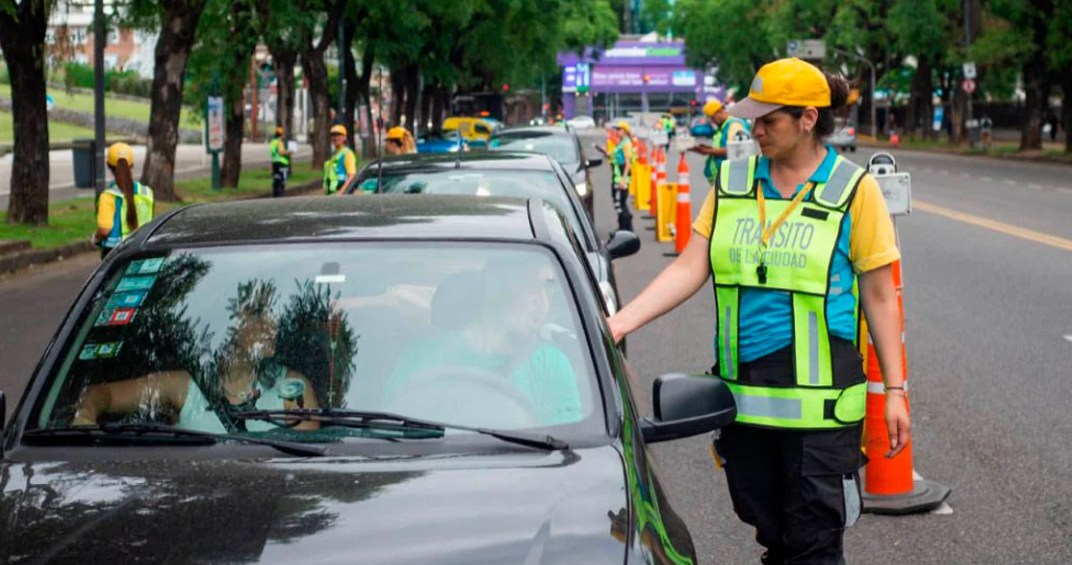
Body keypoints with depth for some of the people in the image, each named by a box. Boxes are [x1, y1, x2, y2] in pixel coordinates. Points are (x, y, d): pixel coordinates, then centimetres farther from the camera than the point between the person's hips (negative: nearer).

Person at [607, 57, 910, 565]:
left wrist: (895, 390, -3)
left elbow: (880, 297, -1)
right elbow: (689, 268, 2)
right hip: (743, 397, 4)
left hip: (819, 403, -4)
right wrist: (619, 323, -10)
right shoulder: (732, 181, 7)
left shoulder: (852, 190, -3)